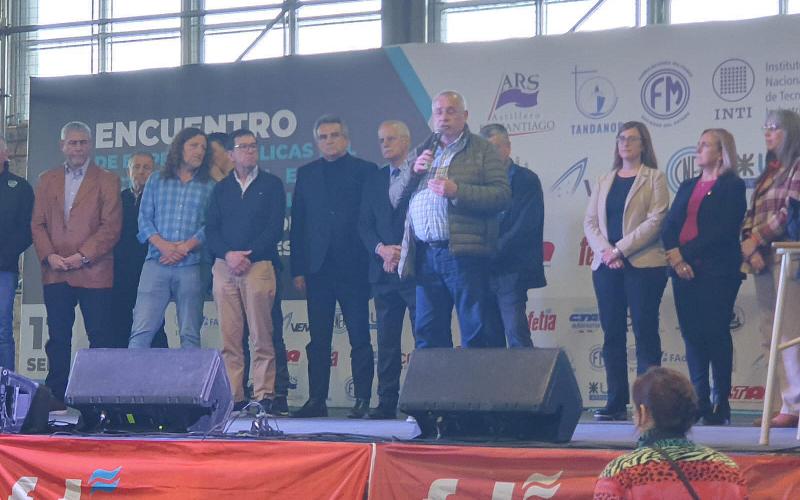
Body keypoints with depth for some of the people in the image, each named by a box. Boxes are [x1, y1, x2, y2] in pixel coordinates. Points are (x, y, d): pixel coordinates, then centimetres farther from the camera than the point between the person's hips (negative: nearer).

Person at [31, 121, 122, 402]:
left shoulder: (107, 181, 4)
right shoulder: (47, 180, 15)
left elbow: (111, 227, -4)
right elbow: (38, 223, 11)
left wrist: (83, 256, -13)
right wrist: (48, 255, -5)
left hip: (93, 272, -3)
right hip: (55, 273, 3)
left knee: (99, 336, -4)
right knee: (58, 338, 6)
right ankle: (56, 396, 10)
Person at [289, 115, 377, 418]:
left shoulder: (365, 171, 4)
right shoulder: (307, 174, 14)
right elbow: (297, 224, 11)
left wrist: (372, 262, -6)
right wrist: (298, 269, 4)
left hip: (353, 266, -3)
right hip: (318, 266, 3)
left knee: (360, 338, -2)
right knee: (318, 339, 4)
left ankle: (363, 399, 0)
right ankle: (317, 399, 7)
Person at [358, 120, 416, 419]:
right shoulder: (374, 181, 16)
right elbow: (365, 225, 12)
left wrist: (405, 252, -11)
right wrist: (382, 249, -8)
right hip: (384, 271, 5)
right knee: (387, 341, 5)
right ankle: (387, 403, 7)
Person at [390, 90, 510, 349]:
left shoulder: (483, 150, 4)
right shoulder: (421, 153, 20)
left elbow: (502, 195, -7)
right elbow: (395, 197, 17)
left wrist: (457, 191, -18)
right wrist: (414, 171, -1)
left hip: (464, 252, -5)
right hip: (425, 255, 5)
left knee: (474, 332, -4)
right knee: (428, 334, 6)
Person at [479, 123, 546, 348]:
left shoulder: (526, 180, 0)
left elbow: (526, 227, -10)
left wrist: (493, 251, -14)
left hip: (510, 273, -5)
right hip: (483, 274, 5)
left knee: (517, 337, -11)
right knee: (491, 341, 5)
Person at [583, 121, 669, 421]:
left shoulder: (654, 179, 4)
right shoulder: (605, 181, 18)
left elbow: (656, 220, -8)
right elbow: (590, 222, 11)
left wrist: (621, 249, -13)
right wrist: (605, 251, -8)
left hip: (644, 265, -5)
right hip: (607, 268, 5)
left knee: (645, 332, -6)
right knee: (612, 334, 2)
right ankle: (616, 403, 4)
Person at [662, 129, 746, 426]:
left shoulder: (733, 186, -2)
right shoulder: (688, 186, 19)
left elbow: (723, 231, -13)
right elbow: (669, 226, 10)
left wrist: (684, 251, -14)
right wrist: (676, 257, -8)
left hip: (717, 271, -6)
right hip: (684, 270, 6)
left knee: (715, 334, -5)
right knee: (692, 335, 3)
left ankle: (720, 404, -2)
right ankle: (700, 400, 7)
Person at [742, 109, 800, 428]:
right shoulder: (769, 172, 22)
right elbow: (751, 216, 17)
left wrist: (757, 240, -10)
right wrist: (748, 241, -2)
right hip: (761, 259, 8)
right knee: (770, 333, 4)